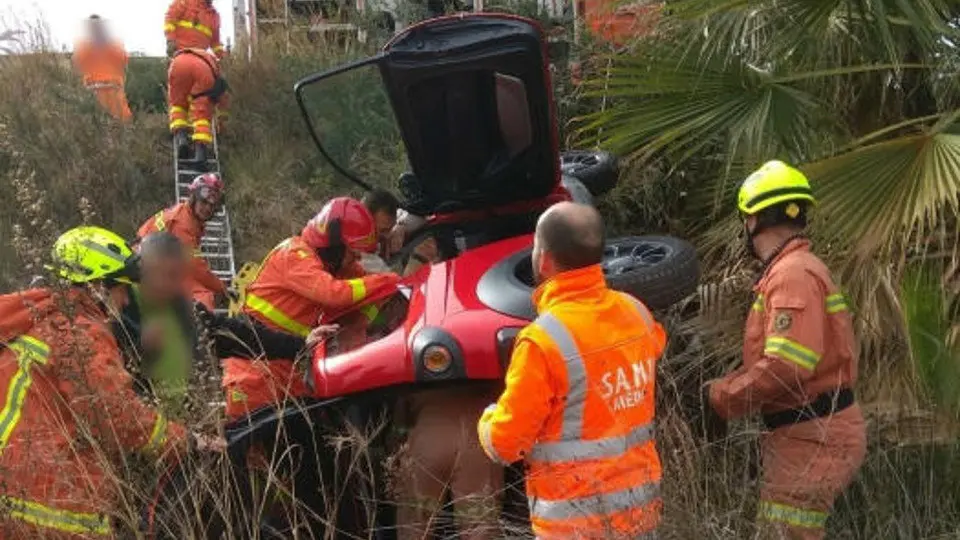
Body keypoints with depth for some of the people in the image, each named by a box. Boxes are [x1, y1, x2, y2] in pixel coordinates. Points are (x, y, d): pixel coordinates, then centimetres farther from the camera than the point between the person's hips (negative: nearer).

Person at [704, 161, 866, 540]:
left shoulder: (794, 274, -18)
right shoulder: (791, 270, 17)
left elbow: (786, 366, -28)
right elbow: (769, 359, 15)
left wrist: (719, 399, -18)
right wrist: (720, 387, 5)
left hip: (813, 437, -11)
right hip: (807, 433, 11)